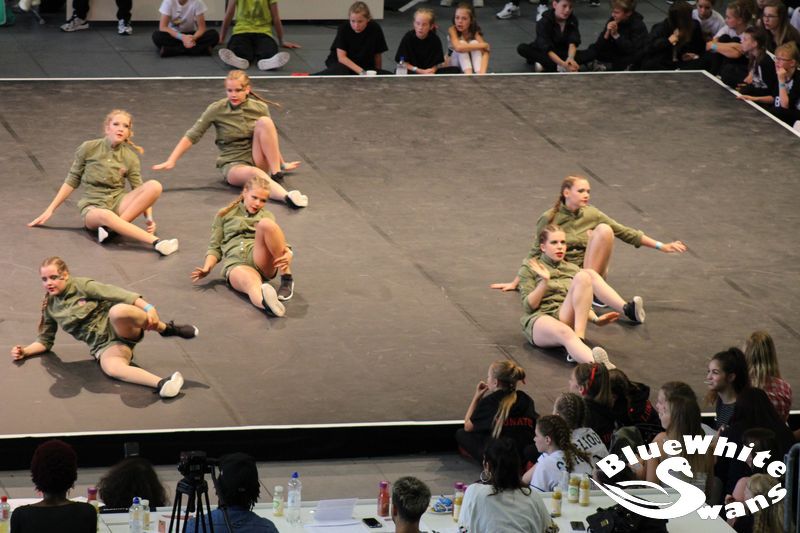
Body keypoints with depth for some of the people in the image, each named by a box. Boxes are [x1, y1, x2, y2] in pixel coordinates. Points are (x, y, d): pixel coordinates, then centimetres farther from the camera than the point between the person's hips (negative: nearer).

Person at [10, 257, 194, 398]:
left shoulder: (81, 286, 0)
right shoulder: (50, 308, 14)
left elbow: (114, 293, -10)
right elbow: (45, 340, 23)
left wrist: (147, 307, -22)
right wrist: (25, 351, 3)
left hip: (120, 328, -2)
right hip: (105, 346, 2)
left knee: (117, 311, -40)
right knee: (111, 368, -37)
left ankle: (165, 328, -18)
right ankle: (162, 384, -54)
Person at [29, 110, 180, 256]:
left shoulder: (130, 157, 5)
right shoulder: (89, 149, 2)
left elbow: (140, 190, 5)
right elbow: (72, 181, 9)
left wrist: (148, 217, -13)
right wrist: (50, 210, 7)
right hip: (93, 207, -3)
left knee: (154, 186, -25)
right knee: (105, 215, -42)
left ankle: (112, 227, -30)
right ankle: (156, 242, -50)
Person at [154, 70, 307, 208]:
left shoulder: (260, 108, 2)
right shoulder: (217, 110, -4)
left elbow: (270, 137, 18)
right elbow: (191, 136, -2)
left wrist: (282, 163, 25)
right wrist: (171, 161, -11)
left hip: (258, 160, 2)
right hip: (233, 165, -2)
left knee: (264, 122, -24)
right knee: (255, 173, -40)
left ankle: (276, 173, -23)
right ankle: (287, 197, -64)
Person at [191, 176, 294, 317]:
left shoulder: (267, 216, 29)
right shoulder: (225, 215, 26)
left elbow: (280, 244, 17)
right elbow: (215, 247, 21)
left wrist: (287, 255, -9)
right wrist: (207, 268, -1)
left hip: (260, 259, 2)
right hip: (235, 264, -2)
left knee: (266, 223, -28)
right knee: (250, 282, -41)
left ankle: (286, 278, -25)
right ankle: (267, 303, -77)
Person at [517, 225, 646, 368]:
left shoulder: (573, 269, 28)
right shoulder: (529, 268, 15)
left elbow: (582, 303, 26)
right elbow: (528, 307, 3)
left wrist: (595, 319, 5)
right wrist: (544, 282, -11)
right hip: (539, 320, -4)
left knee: (584, 276, -20)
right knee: (565, 333, -43)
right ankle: (596, 363, -73)